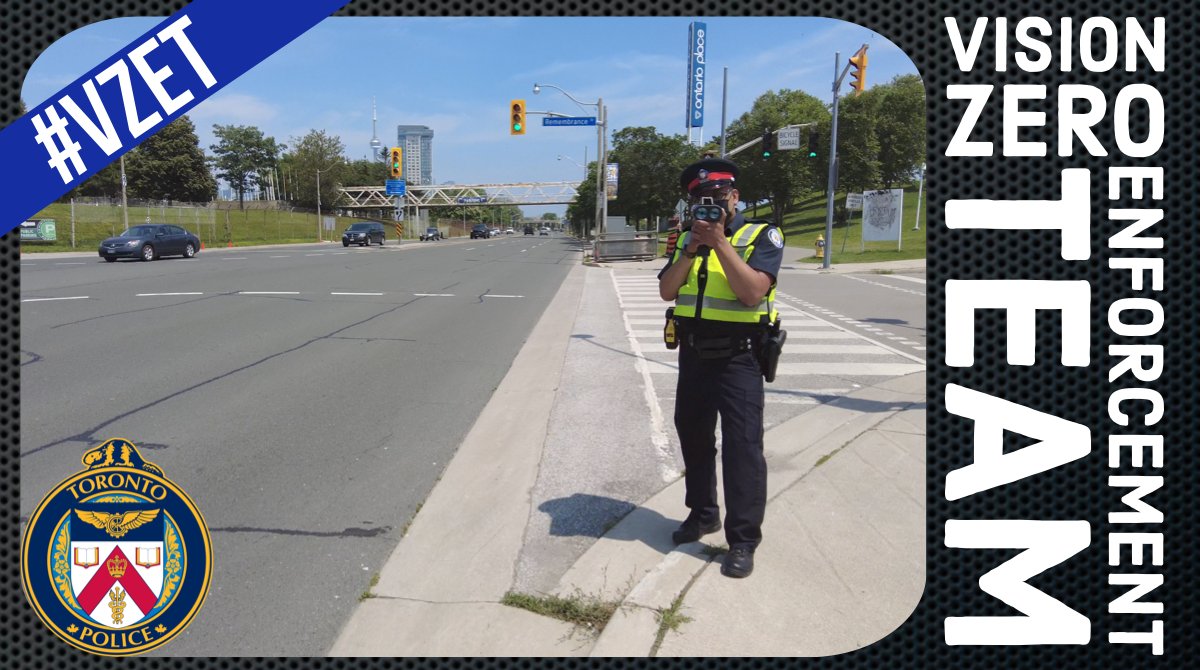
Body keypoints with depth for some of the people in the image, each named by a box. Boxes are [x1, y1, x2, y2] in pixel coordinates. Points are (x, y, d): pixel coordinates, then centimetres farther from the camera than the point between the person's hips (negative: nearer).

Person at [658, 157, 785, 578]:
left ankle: (743, 540, -2)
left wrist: (720, 243, -21)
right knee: (693, 437, 16)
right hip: (693, 356, 6)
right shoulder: (687, 239, 10)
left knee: (742, 446, -9)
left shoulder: (762, 236, -6)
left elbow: (751, 292, -20)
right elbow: (667, 292, 0)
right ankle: (702, 513, 35)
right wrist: (692, 249, -12)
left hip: (738, 357, -6)